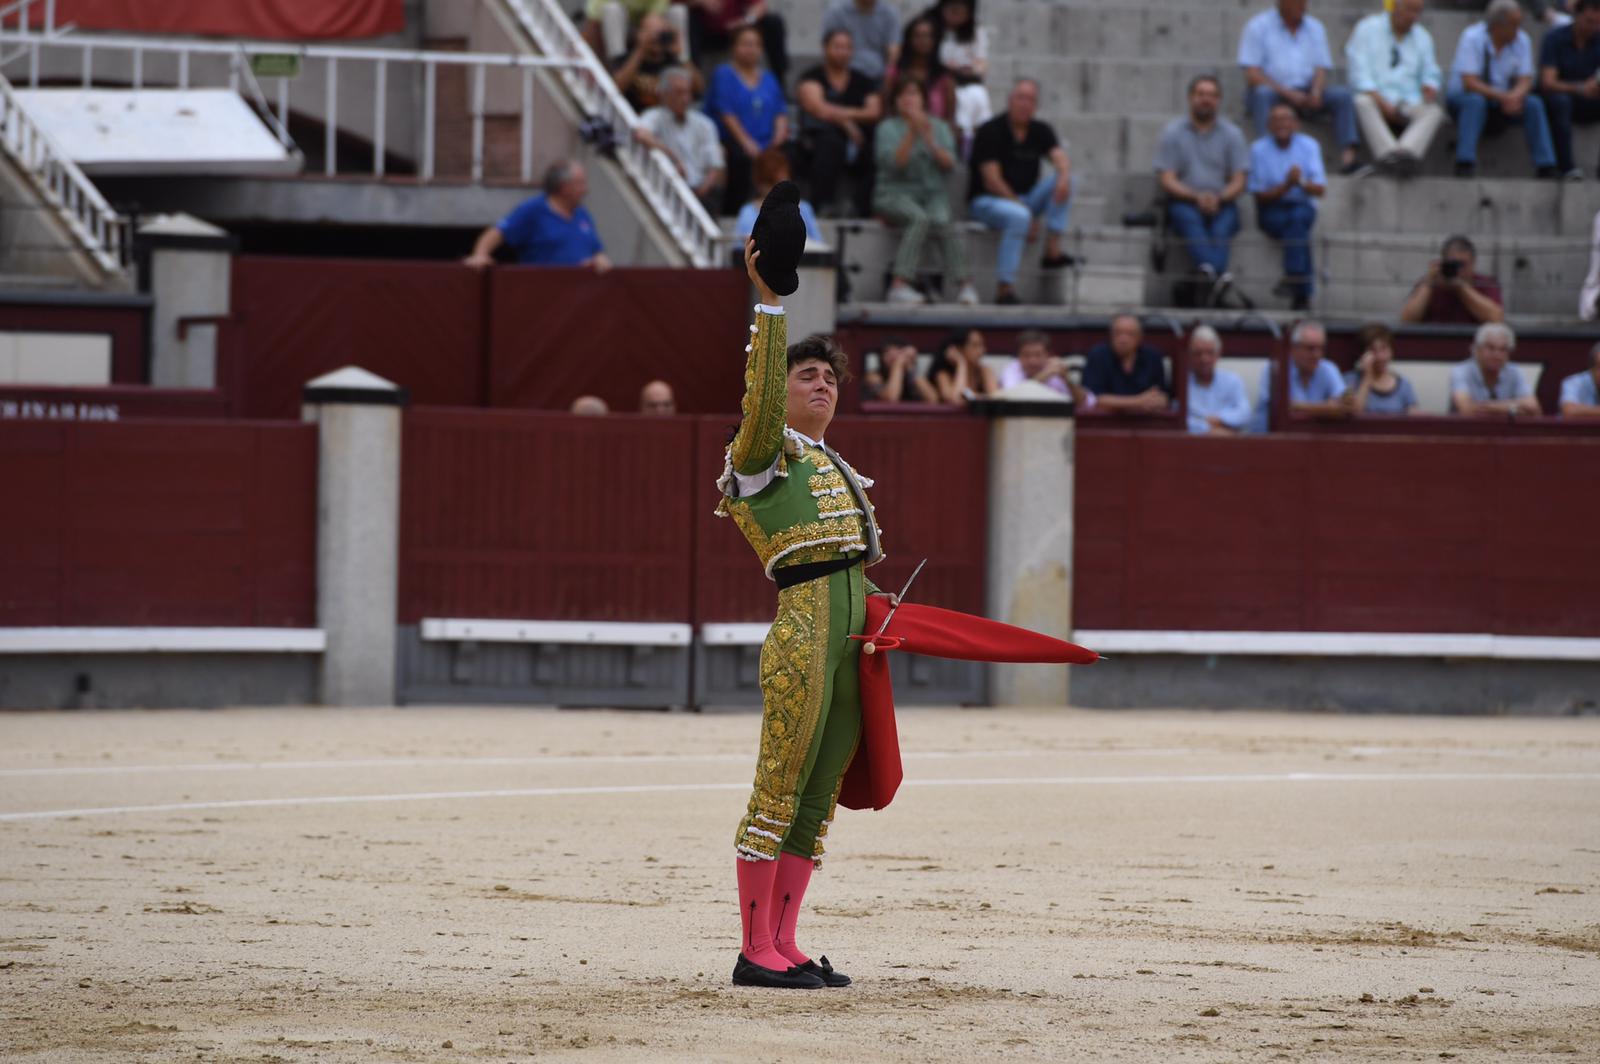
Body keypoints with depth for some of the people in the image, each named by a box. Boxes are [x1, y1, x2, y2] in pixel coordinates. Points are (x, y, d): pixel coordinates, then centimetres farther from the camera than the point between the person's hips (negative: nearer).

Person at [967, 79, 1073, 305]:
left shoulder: (1040, 131, 8)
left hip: (1024, 199, 6)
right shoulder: (991, 132, -10)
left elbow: (1060, 157, -10)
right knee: (1018, 217, -38)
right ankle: (1004, 288, -35)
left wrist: (1064, 176, -35)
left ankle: (1052, 251, -22)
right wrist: (1023, 208, -19)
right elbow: (992, 182, -16)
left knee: (1059, 180, -16)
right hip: (986, 201, -6)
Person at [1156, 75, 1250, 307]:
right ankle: (1216, 275, -65)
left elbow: (1238, 182, 7)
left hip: (1221, 203, 1)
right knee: (1191, 219, -37)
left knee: (1223, 225, -34)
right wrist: (1196, 197, -15)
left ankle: (1208, 280, -60)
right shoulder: (1173, 132, 9)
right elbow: (1167, 181, 2)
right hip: (1183, 200, -1)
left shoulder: (1232, 134, 13)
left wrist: (1218, 198, -14)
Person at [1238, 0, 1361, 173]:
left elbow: (1322, 68, 7)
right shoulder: (1258, 27, 1)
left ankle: (1349, 152, -33)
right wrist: (1288, 93, -19)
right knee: (1263, 93, -36)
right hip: (1275, 90, -3)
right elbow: (1252, 75, -8)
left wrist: (1316, 92, -16)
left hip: (1306, 95, 3)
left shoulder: (1314, 27, 14)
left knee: (1342, 95, -20)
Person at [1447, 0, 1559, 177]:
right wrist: (1502, 96, -34)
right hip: (1462, 98, -4)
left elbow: (1525, 81, -8)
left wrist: (1516, 96, -32)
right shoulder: (1472, 38, -17)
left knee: (1534, 104, -22)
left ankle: (1546, 167, -23)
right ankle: (1465, 164, -44)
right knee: (1475, 101, -38)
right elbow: (1469, 83, -24)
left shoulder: (1522, 41, -4)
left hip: (1503, 102, 4)